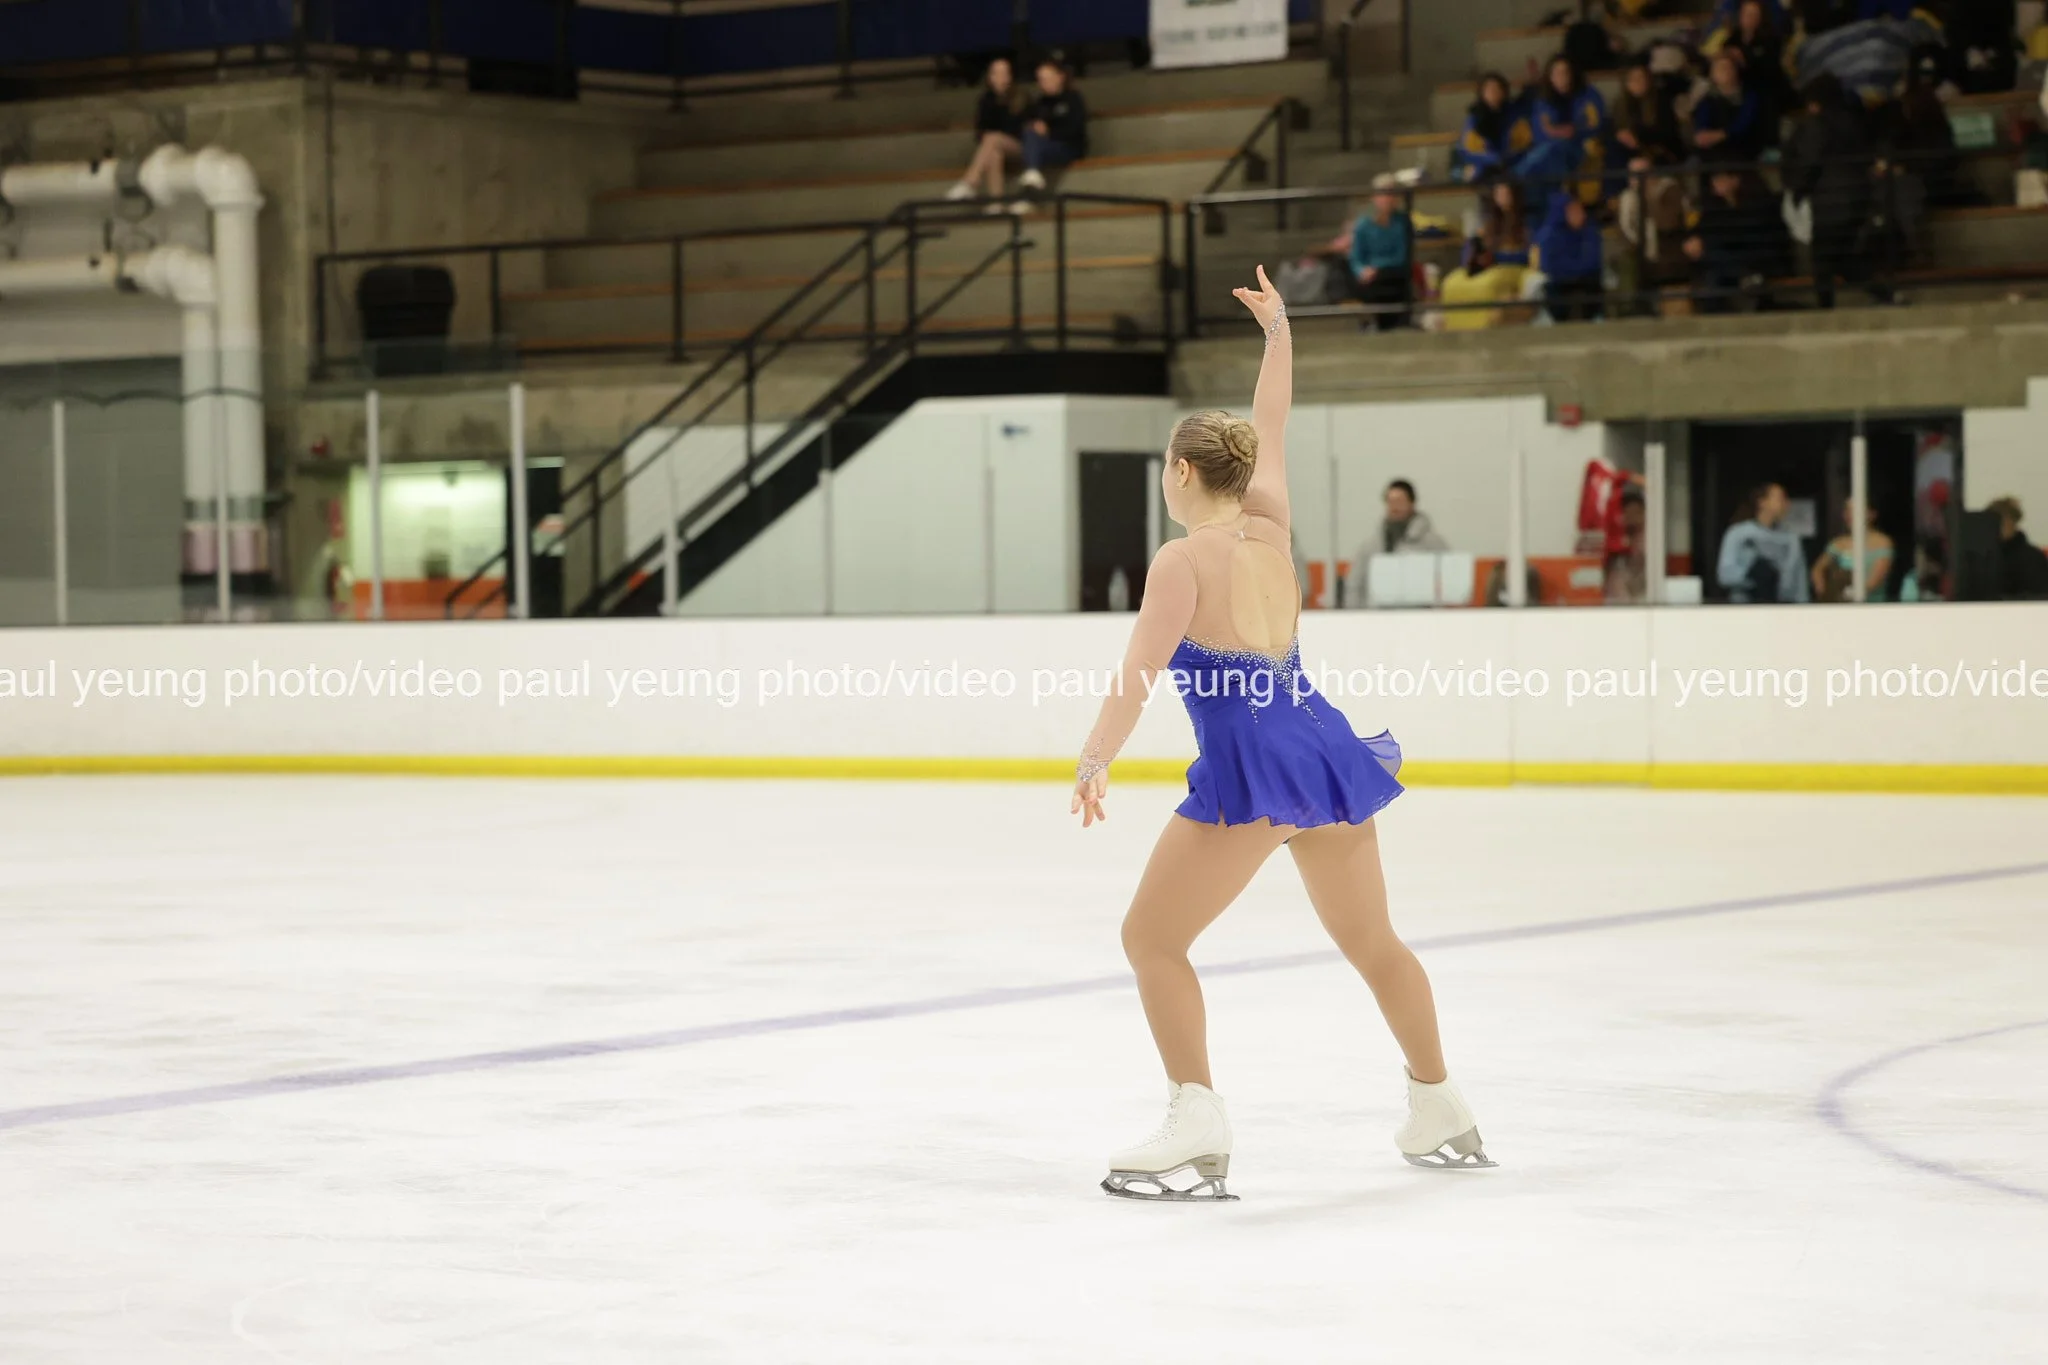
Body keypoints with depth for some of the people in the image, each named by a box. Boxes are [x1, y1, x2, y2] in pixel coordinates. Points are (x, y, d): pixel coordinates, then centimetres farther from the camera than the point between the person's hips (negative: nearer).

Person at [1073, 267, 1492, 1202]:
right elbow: (1269, 433, 26)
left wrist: (1095, 763, -20)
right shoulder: (1269, 532, 11)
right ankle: (1442, 1117, 31)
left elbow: (1141, 673, -18)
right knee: (1370, 940, 21)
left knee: (1151, 939, -1)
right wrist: (1278, 334, 35)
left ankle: (1197, 1126, -14)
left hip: (1250, 769, -8)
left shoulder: (1183, 561, -8)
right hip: (1325, 751, 8)